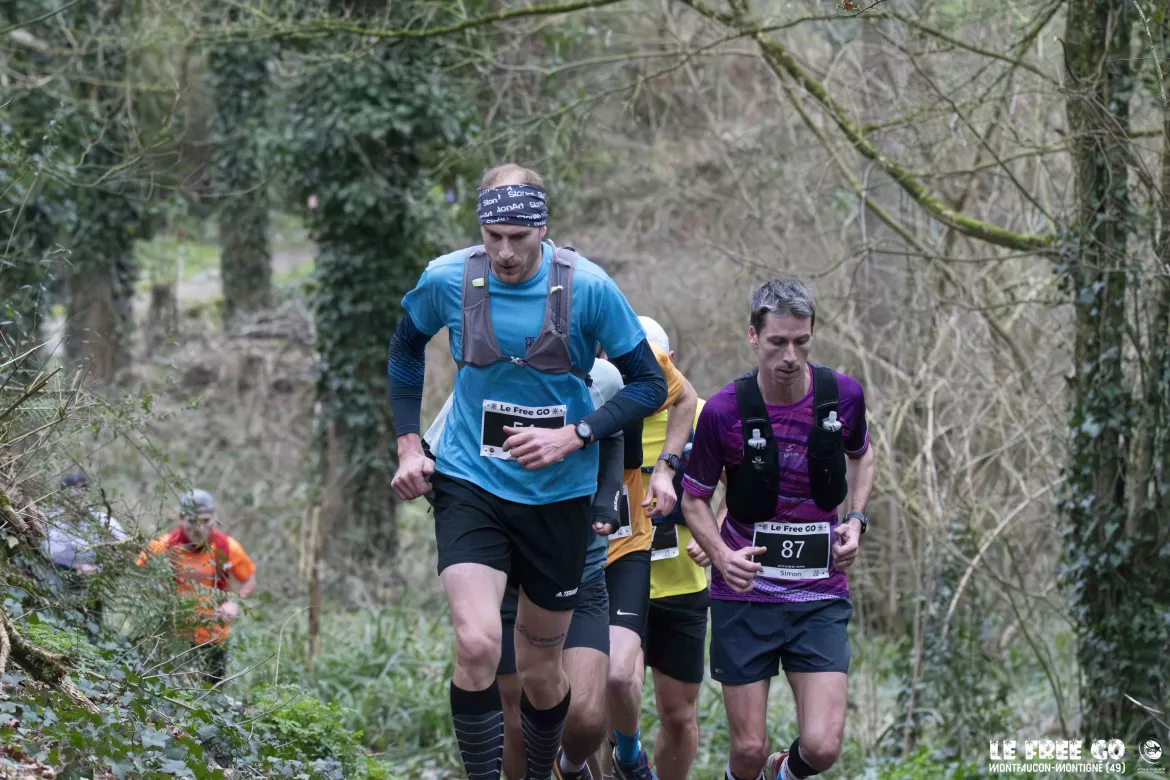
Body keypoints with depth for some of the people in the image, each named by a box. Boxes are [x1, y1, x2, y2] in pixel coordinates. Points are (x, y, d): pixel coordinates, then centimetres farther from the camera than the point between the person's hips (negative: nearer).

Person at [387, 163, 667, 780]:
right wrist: (408, 445, 6)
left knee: (541, 670, 12)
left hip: (557, 494, 0)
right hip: (469, 484, 0)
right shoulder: (447, 279, -9)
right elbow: (406, 348, 13)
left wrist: (573, 435, -18)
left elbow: (649, 384, -5)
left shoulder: (587, 288, -13)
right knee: (477, 644, -22)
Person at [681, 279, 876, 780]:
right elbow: (694, 498, 2)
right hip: (745, 594, -1)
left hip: (820, 595, 2)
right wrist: (721, 555, -16)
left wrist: (856, 522, 2)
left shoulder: (843, 395, -4)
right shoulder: (724, 411, -12)